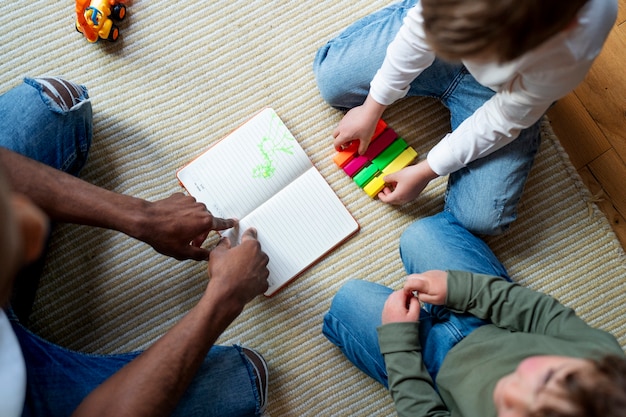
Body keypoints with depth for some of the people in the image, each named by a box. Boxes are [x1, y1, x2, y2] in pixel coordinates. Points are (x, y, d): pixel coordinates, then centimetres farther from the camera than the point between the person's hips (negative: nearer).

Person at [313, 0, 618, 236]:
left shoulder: (572, 49, -40)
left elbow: (502, 121, -24)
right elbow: (420, 29, -19)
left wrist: (425, 173, -16)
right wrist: (372, 109, -9)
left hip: (499, 89, -1)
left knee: (478, 219, -8)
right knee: (330, 78, 2)